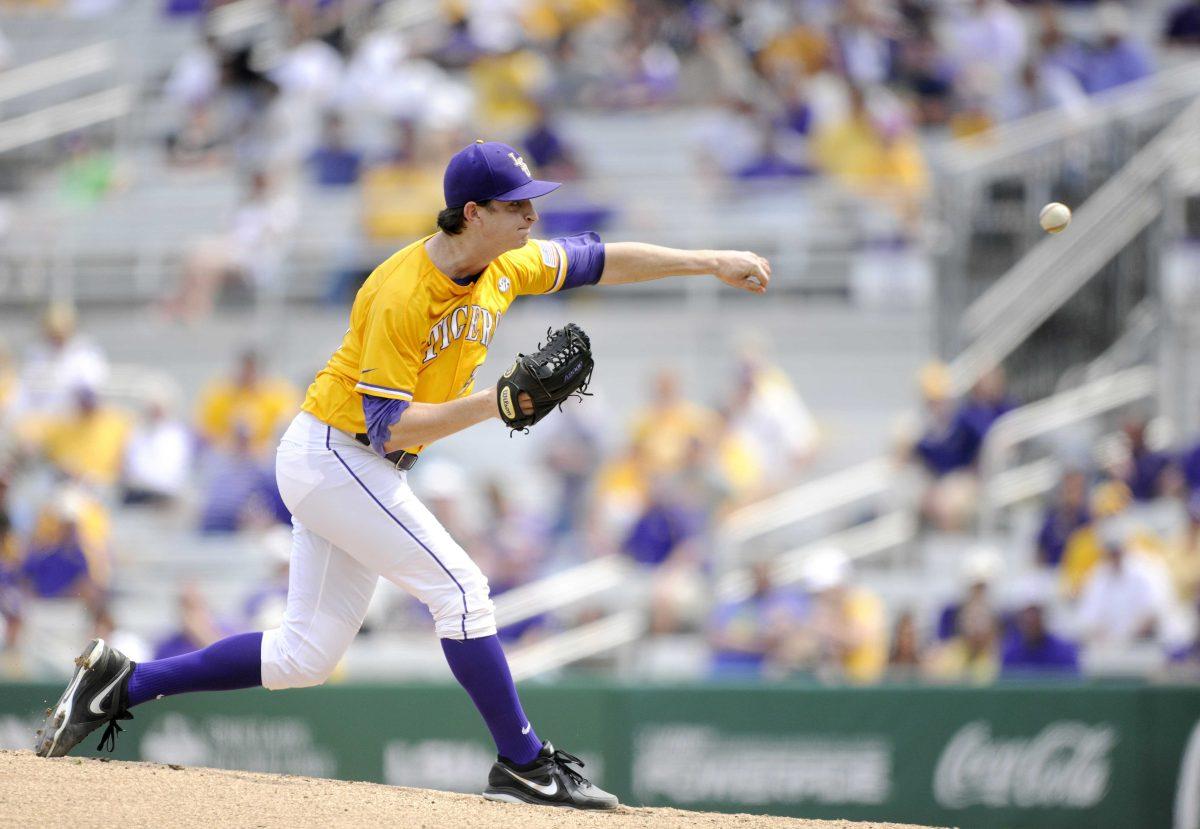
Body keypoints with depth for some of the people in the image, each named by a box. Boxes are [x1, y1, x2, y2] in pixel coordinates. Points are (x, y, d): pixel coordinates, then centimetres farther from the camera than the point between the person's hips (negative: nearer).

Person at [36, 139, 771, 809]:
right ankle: (525, 765, -7)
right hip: (330, 455, -9)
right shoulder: (402, 295, -25)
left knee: (304, 657, 8)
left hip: (364, 471, 9)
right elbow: (389, 425, -26)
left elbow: (597, 260, 12)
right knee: (459, 586, -14)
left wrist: (708, 263, 10)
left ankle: (122, 683, 15)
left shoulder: (504, 265, 0)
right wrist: (495, 403, -33)